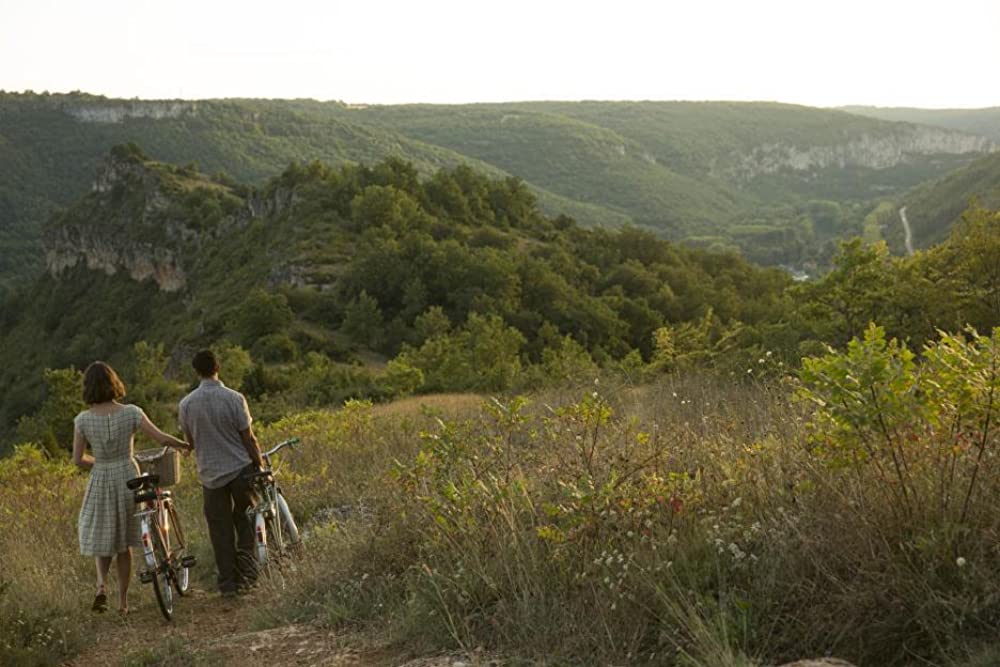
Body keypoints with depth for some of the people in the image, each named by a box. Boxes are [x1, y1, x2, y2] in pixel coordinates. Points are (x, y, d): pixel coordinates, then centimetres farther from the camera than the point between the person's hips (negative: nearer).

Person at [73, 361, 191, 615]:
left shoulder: (83, 420, -10)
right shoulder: (131, 413, -11)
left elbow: (78, 459, -5)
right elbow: (162, 438, -11)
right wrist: (185, 445, 7)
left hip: (100, 481, -1)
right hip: (128, 477, 1)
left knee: (101, 537, 17)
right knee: (124, 542, 14)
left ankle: (102, 584, -8)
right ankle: (123, 601, 17)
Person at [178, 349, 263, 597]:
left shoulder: (186, 404, -5)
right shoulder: (234, 398, -12)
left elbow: (190, 440, 7)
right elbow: (249, 438, -9)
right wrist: (259, 466, 1)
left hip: (210, 473, 2)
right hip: (241, 468, -1)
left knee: (220, 528, 8)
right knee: (245, 519, 17)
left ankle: (228, 582, 11)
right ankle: (247, 567, 6)